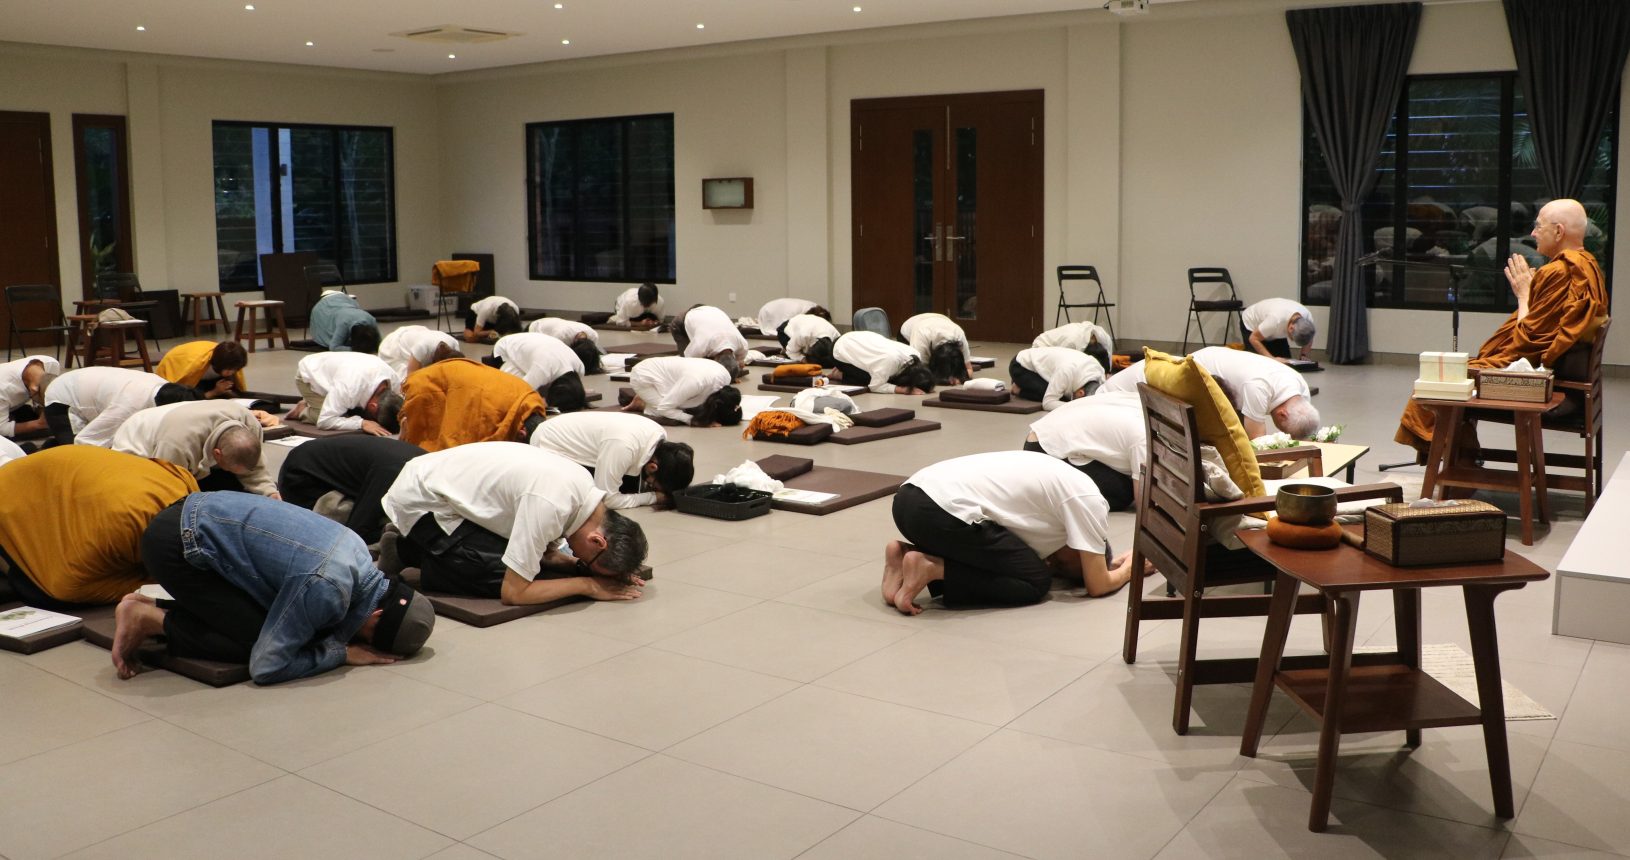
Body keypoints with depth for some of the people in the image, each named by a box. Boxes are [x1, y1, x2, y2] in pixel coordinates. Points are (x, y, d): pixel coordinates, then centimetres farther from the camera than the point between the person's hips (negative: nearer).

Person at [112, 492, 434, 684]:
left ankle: (150, 610, 11)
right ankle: (151, 620, 0)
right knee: (255, 640, -11)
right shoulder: (327, 588, -26)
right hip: (175, 545, -9)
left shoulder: (356, 549, -2)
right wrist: (343, 653, -13)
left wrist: (341, 638, -5)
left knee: (271, 624, 6)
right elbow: (266, 667, -21)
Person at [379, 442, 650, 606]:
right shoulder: (550, 504, -34)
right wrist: (588, 585, -20)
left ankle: (408, 549, 13)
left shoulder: (583, 485, -9)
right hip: (421, 502, -8)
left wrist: (590, 569, -12)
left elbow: (546, 553, 5)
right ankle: (405, 552, 1)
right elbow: (513, 592, -27)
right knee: (504, 577, -17)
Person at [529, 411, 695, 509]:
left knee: (632, 483, -4)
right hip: (549, 449, -7)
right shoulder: (623, 446, -40)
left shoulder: (661, 436, -17)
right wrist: (654, 497, -25)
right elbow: (607, 499, -32)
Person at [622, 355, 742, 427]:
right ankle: (641, 404, 4)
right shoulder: (696, 381, -41)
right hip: (644, 376, -8)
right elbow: (664, 408, -30)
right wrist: (693, 420, -32)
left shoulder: (725, 377, -20)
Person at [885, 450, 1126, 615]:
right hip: (942, 511, -9)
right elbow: (1097, 586, 9)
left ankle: (907, 553, 8)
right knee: (1036, 581, 5)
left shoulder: (1061, 484, 29)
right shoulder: (1088, 500, 5)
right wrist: (1128, 570, 27)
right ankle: (932, 569, -8)